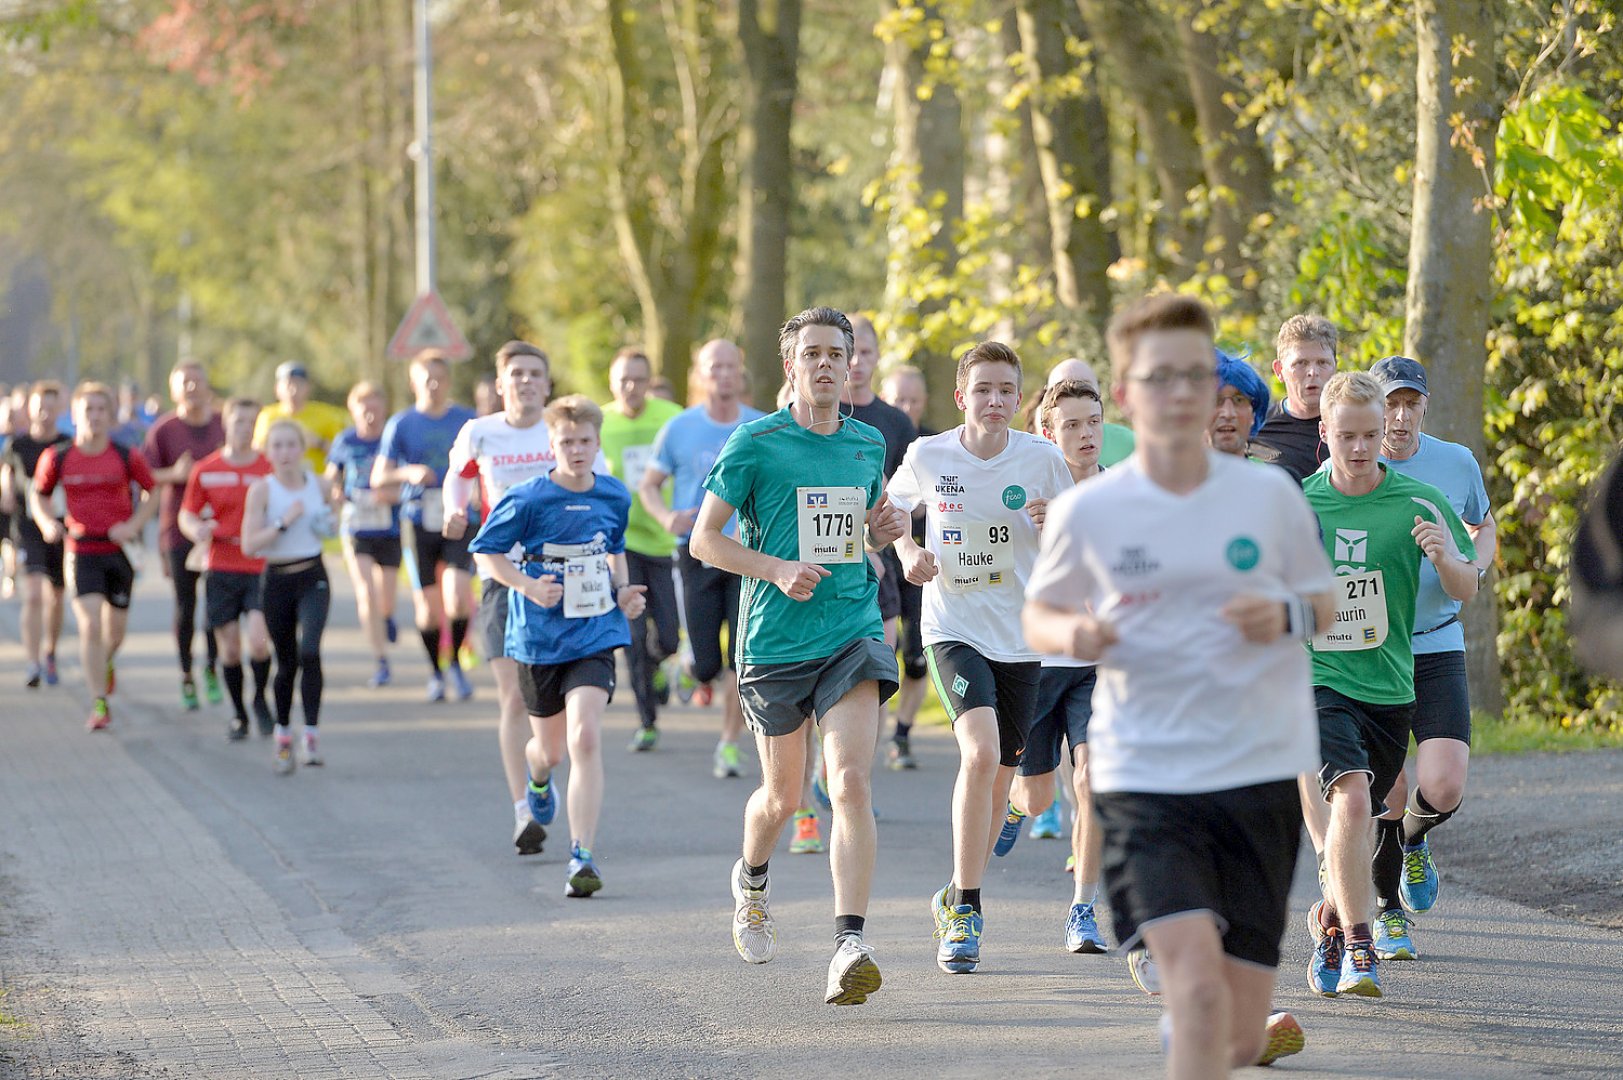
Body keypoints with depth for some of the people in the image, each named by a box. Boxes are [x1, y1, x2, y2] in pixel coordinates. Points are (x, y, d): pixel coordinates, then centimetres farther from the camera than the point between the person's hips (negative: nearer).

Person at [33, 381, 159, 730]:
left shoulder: (127, 457, -5)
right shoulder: (57, 458, -4)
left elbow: (151, 493, 7)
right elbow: (40, 496, 10)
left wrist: (133, 525, -9)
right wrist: (47, 523, -9)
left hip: (120, 549, 1)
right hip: (82, 551, -1)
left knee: (115, 627, 13)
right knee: (90, 624, -14)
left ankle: (106, 662, 49)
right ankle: (100, 704, -9)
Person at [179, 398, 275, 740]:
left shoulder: (271, 468, 0)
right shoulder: (206, 470, 3)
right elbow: (187, 515, 10)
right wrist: (198, 530, -12)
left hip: (261, 568, -1)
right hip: (221, 567, 1)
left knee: (258, 641, -16)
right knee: (229, 647, 3)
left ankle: (260, 698, 11)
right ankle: (238, 715, 20)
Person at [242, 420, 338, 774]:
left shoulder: (319, 485, 1)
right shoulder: (262, 490, -8)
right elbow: (248, 545, -15)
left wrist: (332, 526, -1)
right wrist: (284, 522, -24)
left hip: (313, 578, 1)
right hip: (277, 580, -1)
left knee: (309, 651, -20)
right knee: (286, 662, 8)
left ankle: (310, 735, -16)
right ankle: (283, 734, 29)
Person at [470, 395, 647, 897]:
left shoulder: (615, 497, 2)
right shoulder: (527, 500, -11)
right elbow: (485, 550, -3)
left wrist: (623, 590, 3)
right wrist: (528, 586, -18)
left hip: (595, 635, 1)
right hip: (539, 640, -1)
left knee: (585, 738, -19)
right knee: (551, 749, 14)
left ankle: (583, 856, -18)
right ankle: (537, 776, 55)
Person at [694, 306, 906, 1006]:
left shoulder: (869, 443, 11)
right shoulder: (756, 442, -3)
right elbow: (705, 539, -2)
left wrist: (881, 531, 3)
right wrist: (777, 569, -16)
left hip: (854, 633, 2)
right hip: (775, 639, -2)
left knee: (850, 782, -17)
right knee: (783, 795, 11)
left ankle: (849, 947, -22)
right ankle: (751, 882, 46)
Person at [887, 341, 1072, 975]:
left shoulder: (1042, 459, -4)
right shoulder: (927, 457, -5)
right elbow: (893, 511, 15)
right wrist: (910, 553, -5)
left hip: (1021, 637, 3)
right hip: (953, 629, -3)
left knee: (999, 780, 10)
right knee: (981, 752, -24)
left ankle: (957, 901, 33)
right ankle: (965, 909, -14)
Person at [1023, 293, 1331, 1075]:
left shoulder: (1269, 496, 2)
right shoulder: (1086, 512, -2)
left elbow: (1323, 602, 14)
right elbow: (1038, 614, 13)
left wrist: (1287, 616, -9)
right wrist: (1072, 634, -11)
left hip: (1260, 773, 2)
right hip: (1143, 777, -2)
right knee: (1197, 983, -22)